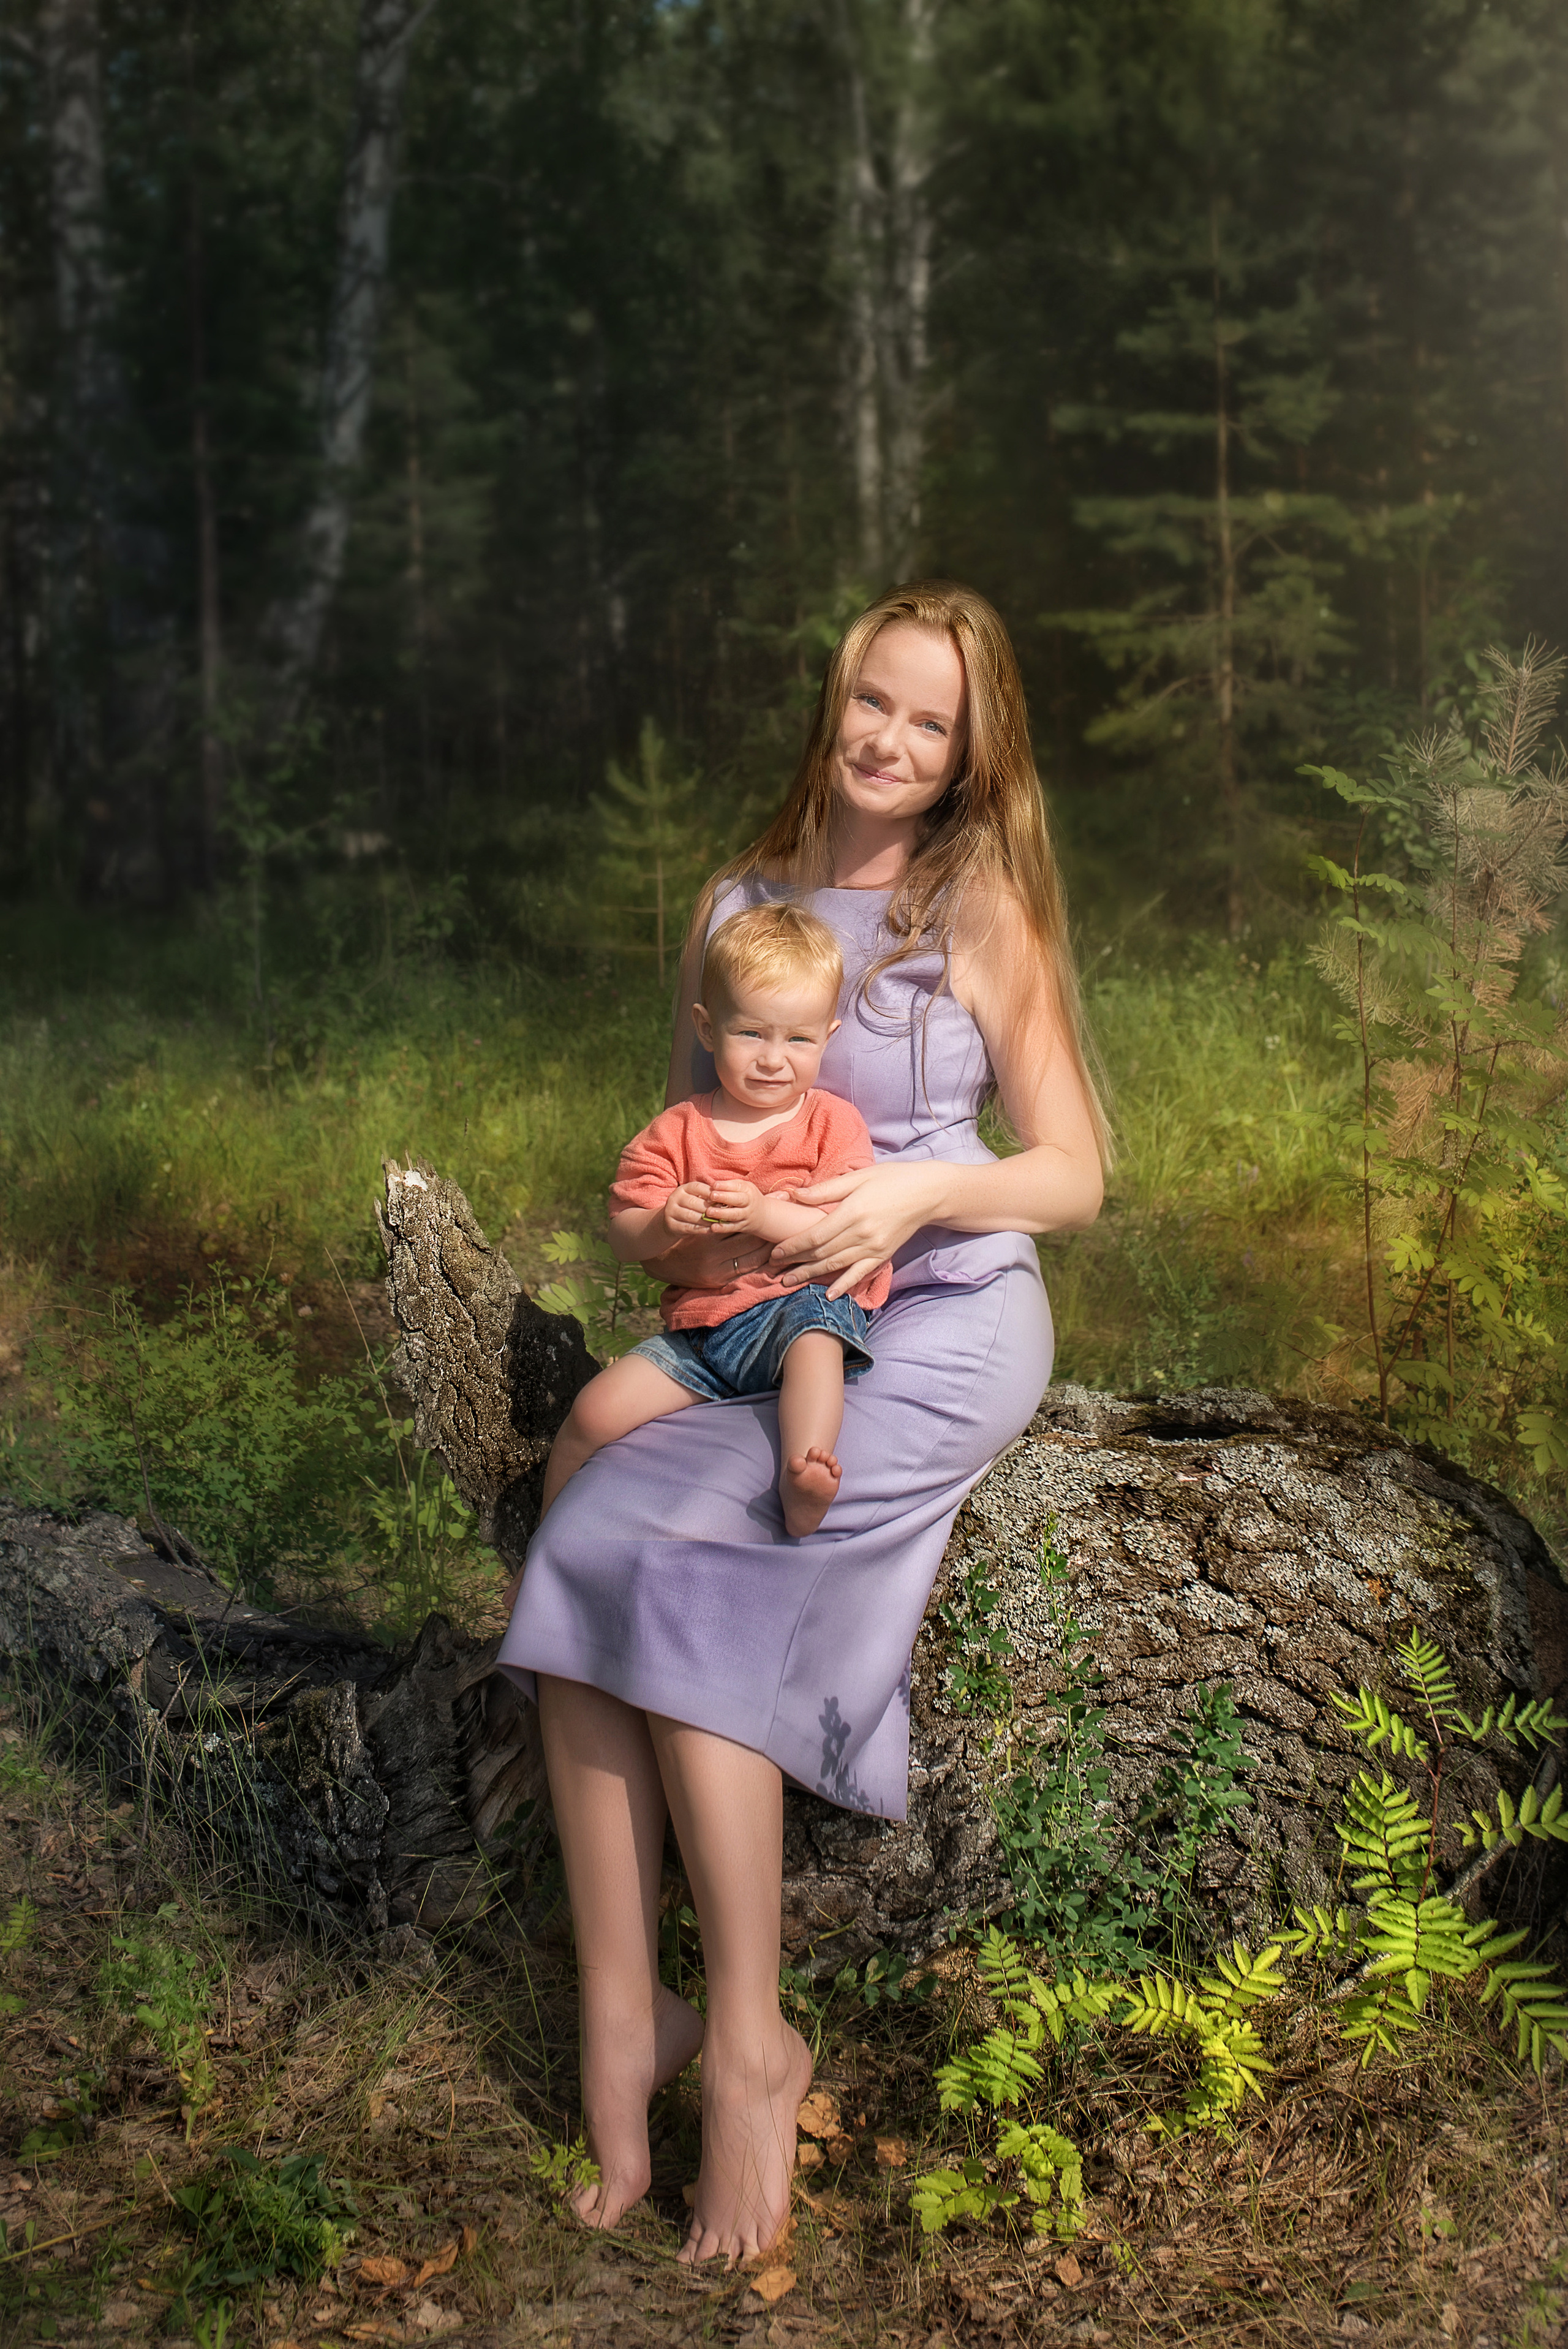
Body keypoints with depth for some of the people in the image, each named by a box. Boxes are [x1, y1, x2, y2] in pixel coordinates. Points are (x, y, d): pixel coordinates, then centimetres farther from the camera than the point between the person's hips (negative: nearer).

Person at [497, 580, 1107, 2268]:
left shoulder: (984, 910, 2)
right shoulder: (737, 901, 13)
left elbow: (1075, 1176, 0)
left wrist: (919, 1190, -19)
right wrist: (682, 1225, -5)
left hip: (939, 1325, -4)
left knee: (664, 1558, -26)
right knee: (580, 1556, -23)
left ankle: (745, 2042, -15)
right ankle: (618, 2021, -16)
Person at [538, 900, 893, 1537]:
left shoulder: (833, 1123, 0)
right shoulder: (676, 1133, 5)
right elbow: (623, 1240, 2)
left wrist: (765, 1214, -26)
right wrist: (664, 1225, -21)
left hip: (801, 1303, -2)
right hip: (699, 1327, 3)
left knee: (815, 1330, -37)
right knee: (596, 1411, -10)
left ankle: (801, 1477, -49)